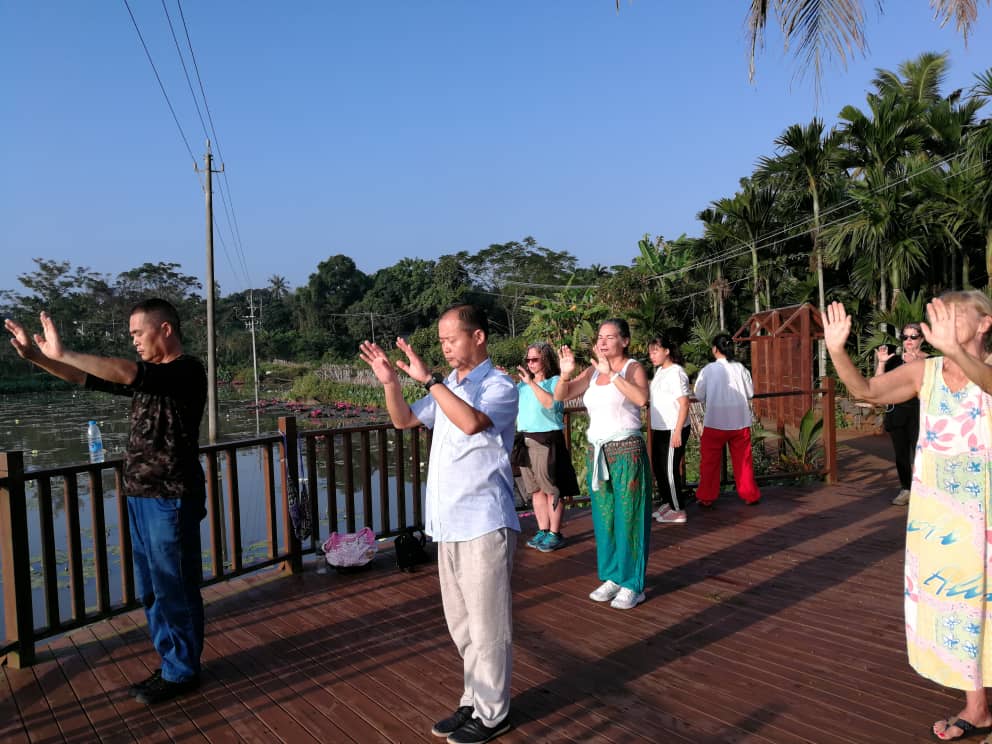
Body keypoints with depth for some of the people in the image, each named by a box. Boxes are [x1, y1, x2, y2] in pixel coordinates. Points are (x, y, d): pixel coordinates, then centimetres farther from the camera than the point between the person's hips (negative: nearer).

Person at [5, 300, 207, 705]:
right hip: (141, 496, 9)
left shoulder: (187, 371, -13)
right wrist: (36, 357, 5)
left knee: (174, 588, 2)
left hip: (171, 499, -9)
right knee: (151, 590, 16)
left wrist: (63, 354, -22)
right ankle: (173, 663, 29)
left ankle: (181, 672, 16)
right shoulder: (147, 375, 14)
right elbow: (89, 378, 16)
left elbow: (126, 373, -27)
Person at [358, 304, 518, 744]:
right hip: (449, 521, 8)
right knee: (461, 623, 17)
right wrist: (390, 382, 0)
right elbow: (404, 420, 17)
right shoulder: (446, 387, 12)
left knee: (486, 623, 3)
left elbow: (471, 422, -30)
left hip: (483, 522, -8)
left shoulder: (499, 386, -11)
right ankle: (474, 701, 32)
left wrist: (427, 379, -27)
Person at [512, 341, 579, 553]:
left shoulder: (555, 381, -4)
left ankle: (555, 534, 6)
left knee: (551, 489, -2)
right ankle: (543, 530, 21)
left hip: (547, 440, -6)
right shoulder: (522, 385, 14)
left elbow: (552, 404, -22)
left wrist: (532, 383, -22)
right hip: (525, 441, 6)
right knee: (535, 489, 11)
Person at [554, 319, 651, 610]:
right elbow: (560, 395, 1)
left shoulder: (633, 368, -5)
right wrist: (565, 374, -18)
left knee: (628, 517, 0)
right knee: (603, 518, 11)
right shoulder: (592, 371, 9)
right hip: (597, 451, 6)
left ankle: (633, 585, 11)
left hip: (626, 450, -6)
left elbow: (641, 398, -25)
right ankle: (612, 577, 24)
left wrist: (610, 372, -29)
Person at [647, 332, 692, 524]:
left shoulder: (675, 373, -16)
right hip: (660, 429, 9)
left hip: (673, 430, -9)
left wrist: (678, 431, -21)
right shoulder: (659, 371, 11)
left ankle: (678, 511, 10)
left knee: (670, 470, -2)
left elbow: (684, 404, -19)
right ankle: (667, 503, 32)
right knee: (658, 468, 16)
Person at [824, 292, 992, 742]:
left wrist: (954, 350, -52)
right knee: (953, 600, 12)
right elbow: (866, 391, -10)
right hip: (938, 510, 3)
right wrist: (837, 350, -25)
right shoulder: (925, 372, 0)